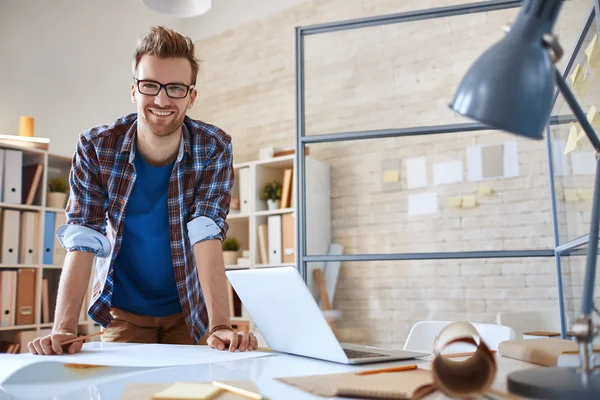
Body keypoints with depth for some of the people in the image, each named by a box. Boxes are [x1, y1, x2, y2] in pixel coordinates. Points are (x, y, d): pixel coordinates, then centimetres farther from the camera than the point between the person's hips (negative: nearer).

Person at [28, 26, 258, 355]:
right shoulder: (95, 147, -16)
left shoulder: (213, 148, -17)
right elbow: (83, 242, -20)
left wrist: (220, 326, -36)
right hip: (123, 311, 0)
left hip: (188, 311, 0)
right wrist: (63, 330, -33)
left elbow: (207, 235, -24)